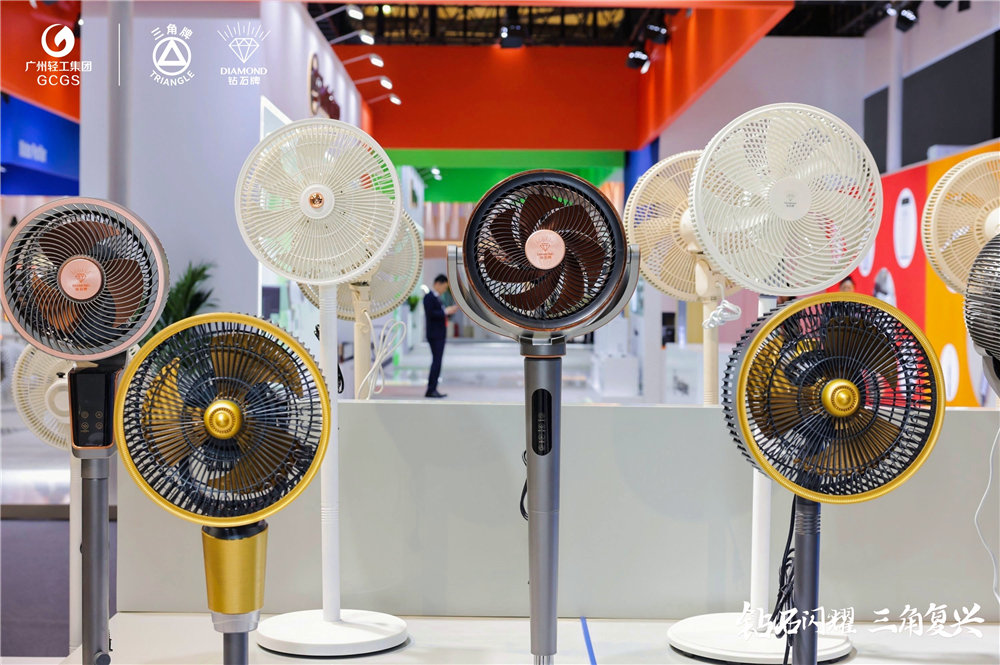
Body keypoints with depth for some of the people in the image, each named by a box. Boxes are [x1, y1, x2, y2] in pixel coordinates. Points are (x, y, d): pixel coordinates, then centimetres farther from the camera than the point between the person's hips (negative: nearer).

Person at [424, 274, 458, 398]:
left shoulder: (436, 298, 17)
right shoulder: (429, 297, -10)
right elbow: (430, 314, -20)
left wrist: (448, 310, 7)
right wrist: (445, 311, -18)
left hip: (440, 334, 10)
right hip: (434, 335, -10)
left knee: (437, 362, 8)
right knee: (436, 361, -12)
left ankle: (433, 389, 10)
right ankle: (430, 390, -12)